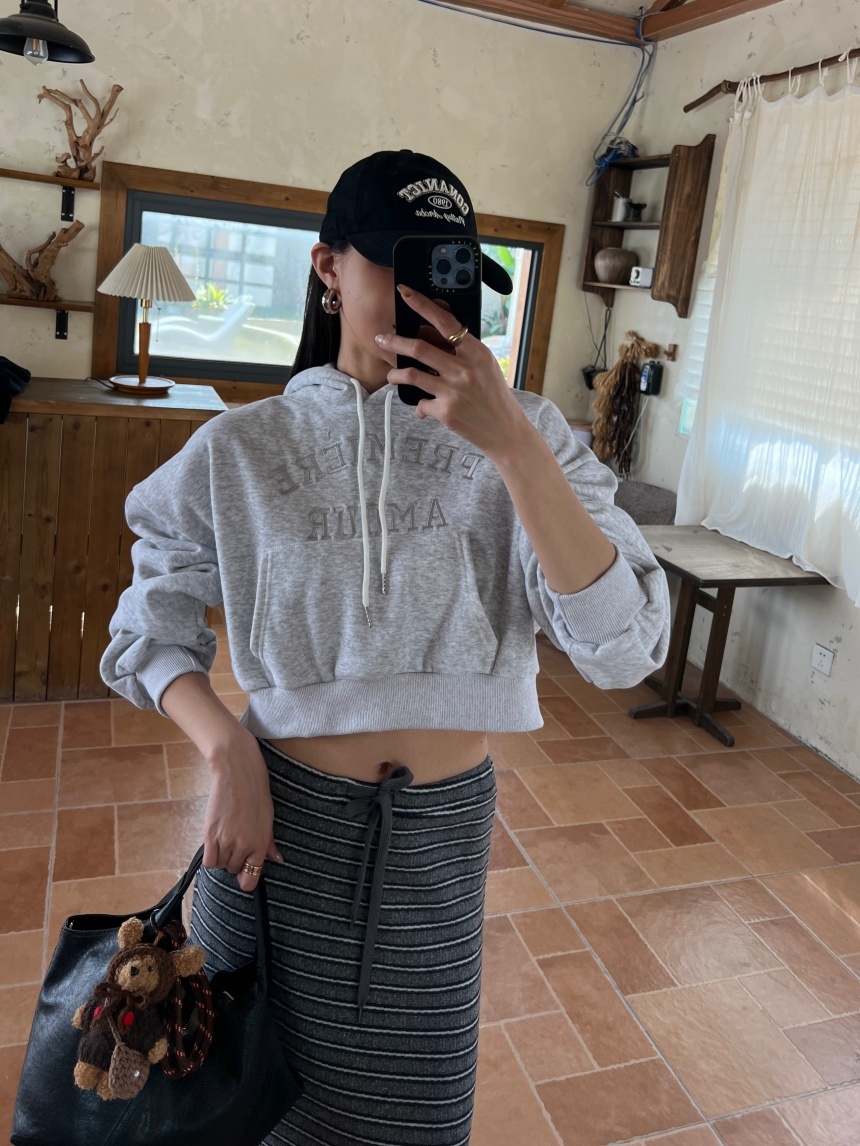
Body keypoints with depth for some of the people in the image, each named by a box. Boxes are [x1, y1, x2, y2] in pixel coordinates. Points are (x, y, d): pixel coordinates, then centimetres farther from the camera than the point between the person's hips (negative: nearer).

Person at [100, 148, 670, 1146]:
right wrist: (229, 749, -17)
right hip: (281, 814, 0)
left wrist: (511, 445, -30)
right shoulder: (240, 449, -8)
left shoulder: (526, 436, -9)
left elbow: (624, 647, -20)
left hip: (443, 834, 1)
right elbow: (150, 630, 1)